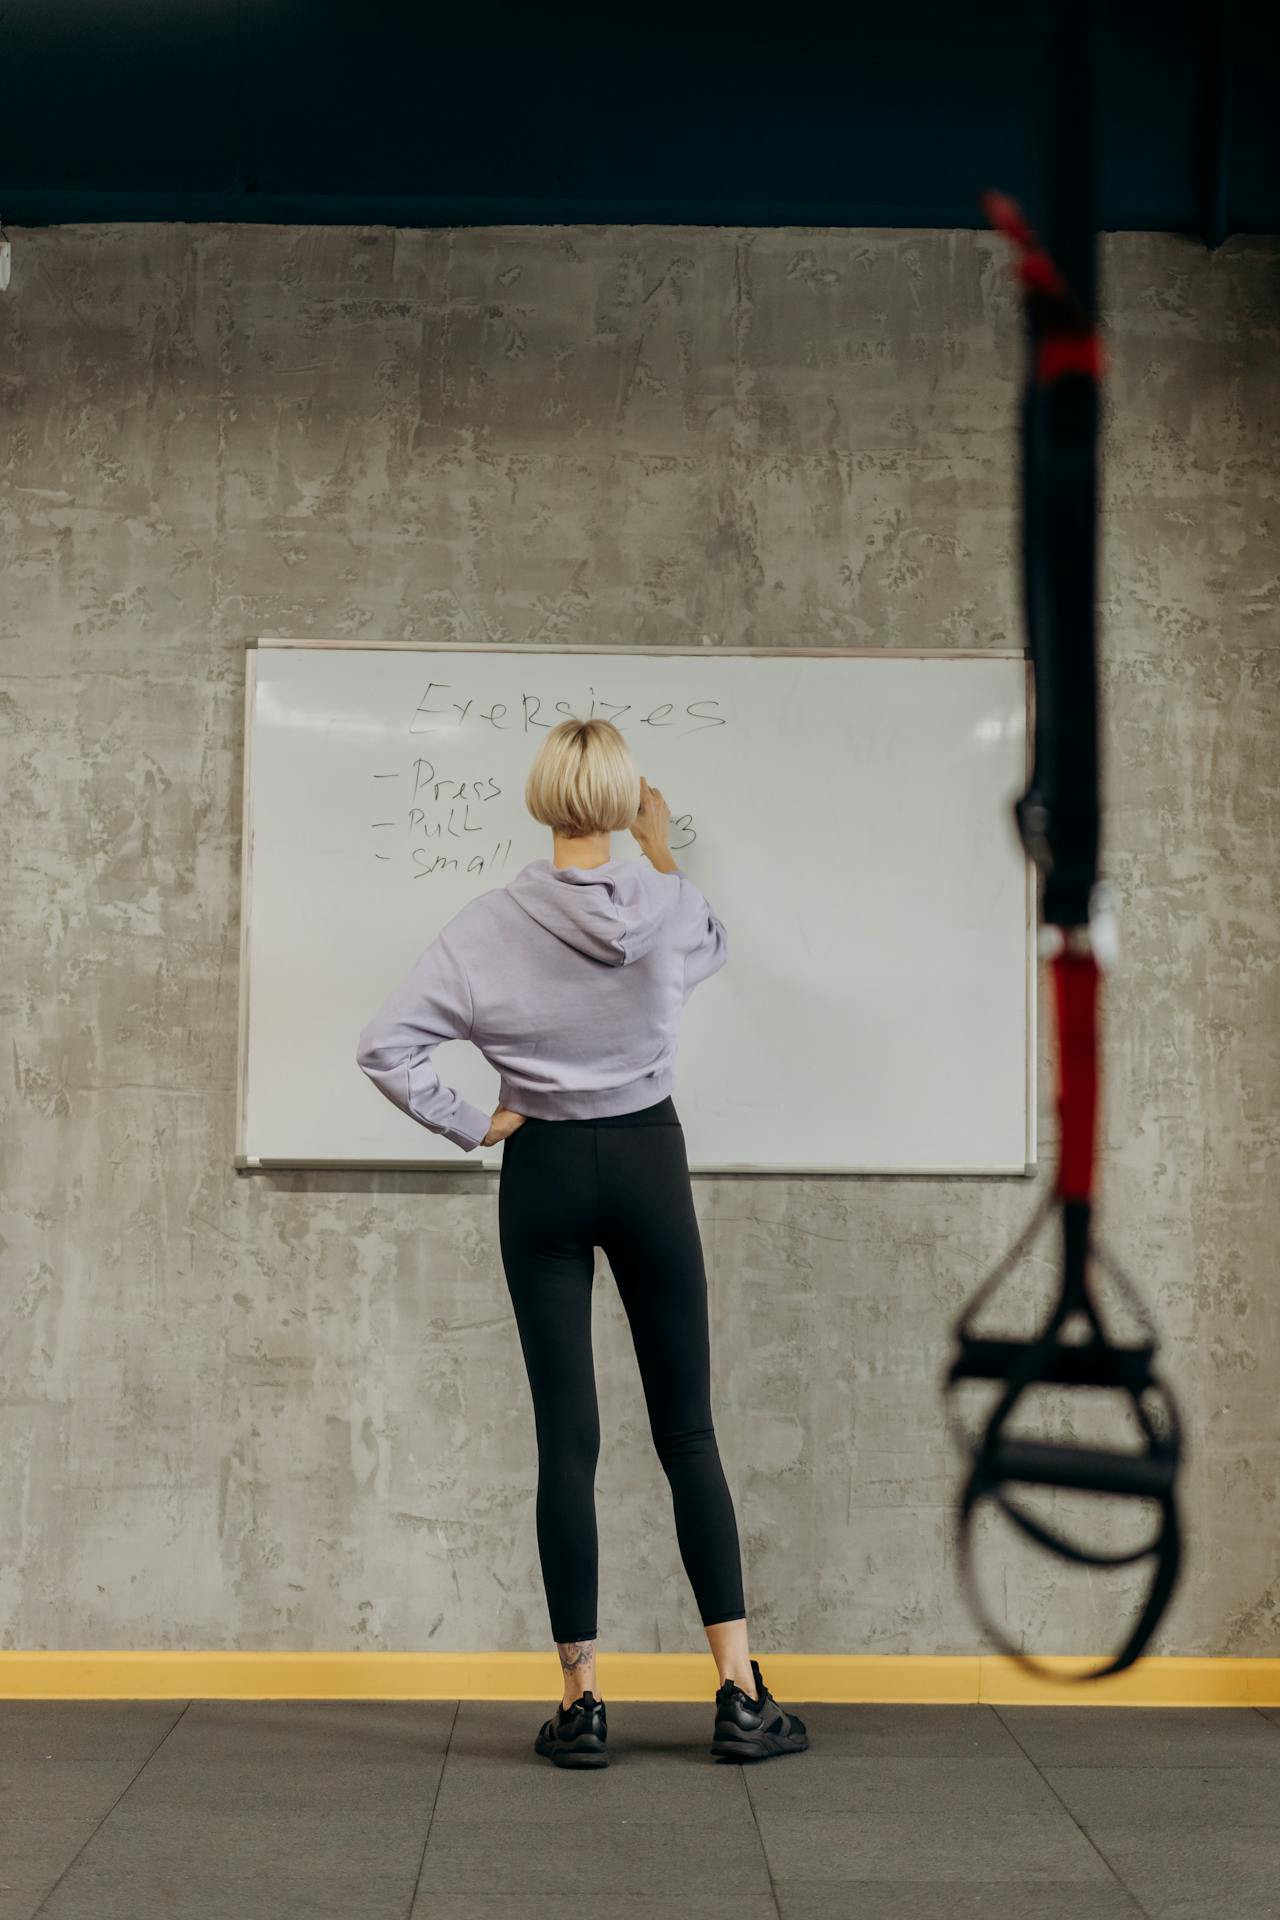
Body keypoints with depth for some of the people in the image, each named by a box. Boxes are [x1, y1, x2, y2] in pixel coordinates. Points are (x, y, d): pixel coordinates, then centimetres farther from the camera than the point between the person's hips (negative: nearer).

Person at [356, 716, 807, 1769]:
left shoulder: (490, 923, -9)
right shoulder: (666, 907, -7)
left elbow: (386, 1045, -12)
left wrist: (469, 1126, -1)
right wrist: (660, 849, 30)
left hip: (544, 1171, 0)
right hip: (649, 1165, 0)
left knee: (568, 1438, 4)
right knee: (687, 1429, 8)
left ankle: (581, 1699, 8)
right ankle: (741, 1691, 9)